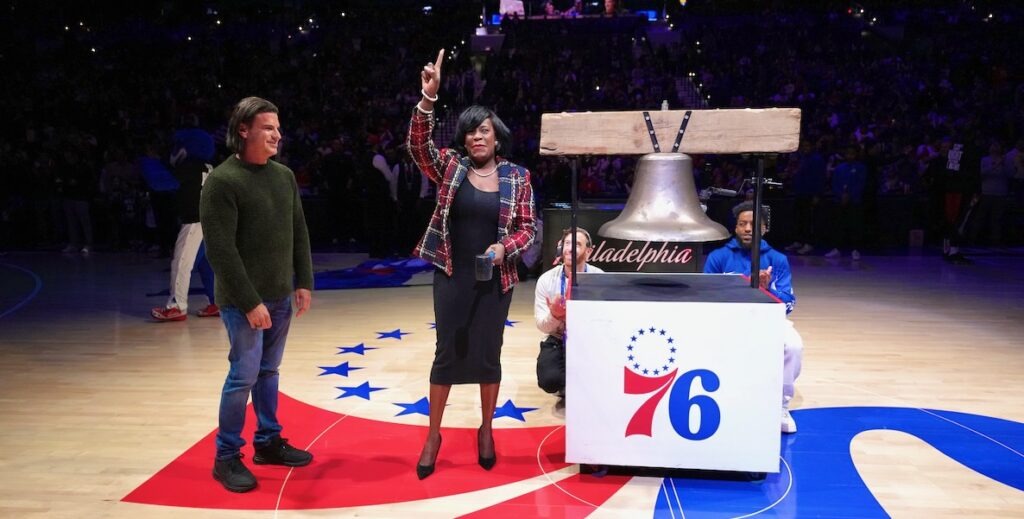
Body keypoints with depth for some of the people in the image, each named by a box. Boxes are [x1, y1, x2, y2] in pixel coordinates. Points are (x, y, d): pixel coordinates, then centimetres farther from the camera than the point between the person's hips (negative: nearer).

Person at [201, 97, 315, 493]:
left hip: (280, 296, 6)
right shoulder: (222, 181, -13)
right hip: (244, 300, -6)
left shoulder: (284, 175, 7)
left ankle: (268, 442, 28)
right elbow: (221, 250, -17)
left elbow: (299, 233, 12)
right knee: (244, 376, -2)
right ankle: (226, 457, 13)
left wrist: (304, 283, 6)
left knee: (268, 371, 15)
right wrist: (249, 302, -18)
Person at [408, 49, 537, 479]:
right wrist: (429, 97, -29)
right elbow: (418, 146, -18)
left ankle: (486, 430, 29)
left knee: (488, 354, 10)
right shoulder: (450, 167, -1)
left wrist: (504, 247, -17)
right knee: (447, 352, 6)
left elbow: (527, 228, 3)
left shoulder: (517, 177, 0)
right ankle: (433, 435, 21)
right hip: (451, 277, 0)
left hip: (495, 280, 1)